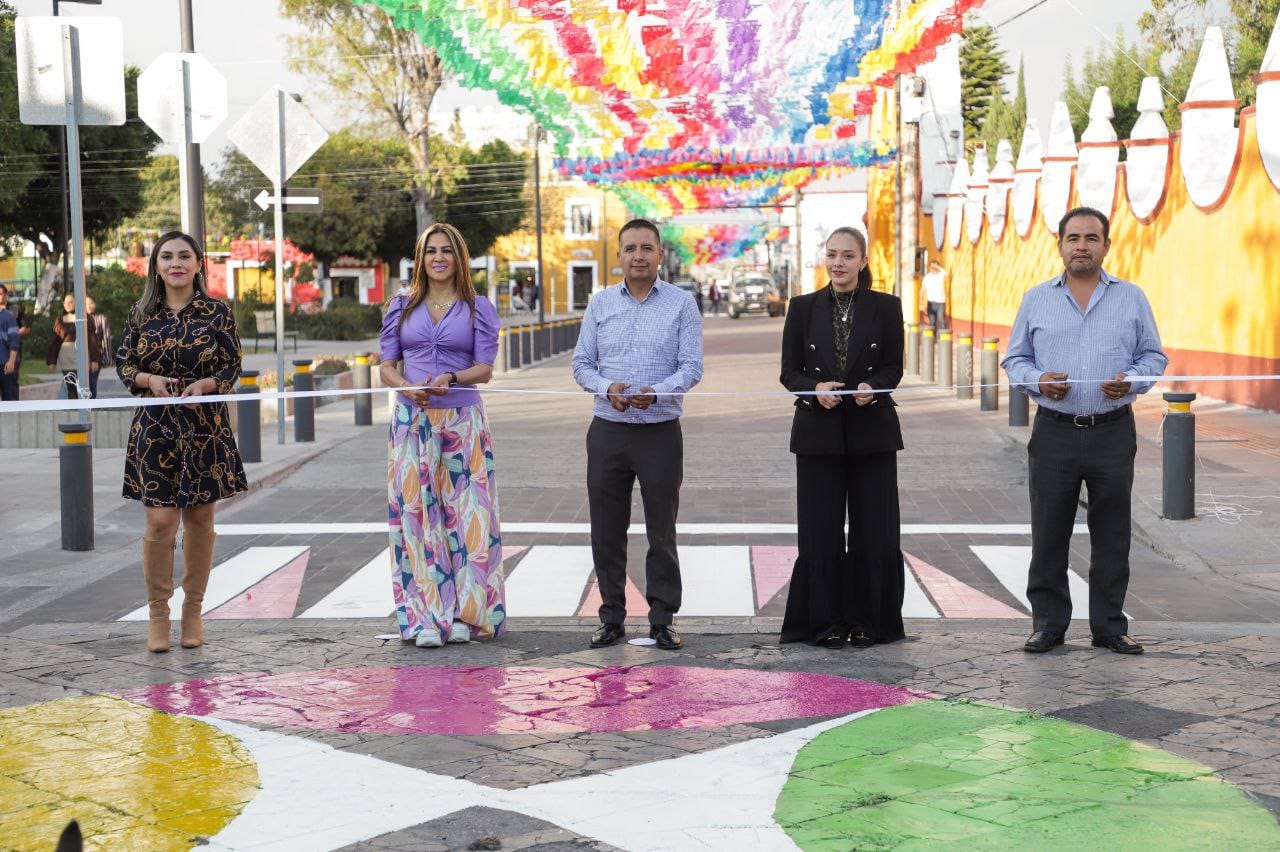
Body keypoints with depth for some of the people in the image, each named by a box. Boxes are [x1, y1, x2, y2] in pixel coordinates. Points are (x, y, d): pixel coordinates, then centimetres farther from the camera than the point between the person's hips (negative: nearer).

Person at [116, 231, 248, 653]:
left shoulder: (217, 312, 1)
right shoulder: (141, 313, 5)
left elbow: (232, 367, 2)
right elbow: (123, 364, 8)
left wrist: (205, 384, -17)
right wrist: (148, 379, -12)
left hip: (206, 427, 0)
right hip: (155, 425, 0)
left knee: (199, 519, 7)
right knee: (159, 520, -6)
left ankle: (193, 610, 20)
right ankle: (158, 613, 7)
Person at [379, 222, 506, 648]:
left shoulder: (478, 308, 6)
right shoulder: (401, 308, 12)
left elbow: (484, 368, -1)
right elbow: (386, 366, 9)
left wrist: (450, 378, -21)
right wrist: (406, 387, -12)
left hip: (463, 421, -1)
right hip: (412, 420, 1)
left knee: (466, 513, -3)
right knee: (416, 511, -2)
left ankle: (465, 614, 5)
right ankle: (426, 618, 1)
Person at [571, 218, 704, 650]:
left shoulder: (681, 304, 0)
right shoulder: (600, 303, 7)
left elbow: (691, 366, -6)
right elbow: (582, 364, 7)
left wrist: (655, 393, -23)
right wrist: (606, 388, -14)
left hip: (660, 432, -2)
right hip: (608, 431, 2)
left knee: (661, 530, 4)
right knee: (606, 530, 7)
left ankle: (662, 619, 13)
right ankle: (611, 618, 17)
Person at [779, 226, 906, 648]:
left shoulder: (886, 307, 4)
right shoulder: (804, 307, 5)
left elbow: (894, 368, 3)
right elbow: (789, 371, 4)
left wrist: (872, 387, -17)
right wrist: (815, 388, -16)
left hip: (872, 432, 0)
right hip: (818, 434, 0)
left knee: (874, 531, 1)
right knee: (821, 532, 1)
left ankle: (866, 622, 13)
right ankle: (824, 624, 11)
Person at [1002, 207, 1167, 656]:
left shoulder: (1131, 298, 7)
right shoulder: (1036, 300, 8)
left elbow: (1154, 356, 8)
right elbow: (1015, 359, 10)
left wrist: (1132, 381, -12)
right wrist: (1037, 380, -10)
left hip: (1113, 433, 0)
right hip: (1054, 433, 0)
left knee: (1111, 537, 5)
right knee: (1049, 534, 3)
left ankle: (1109, 626, 14)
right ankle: (1048, 624, 12)